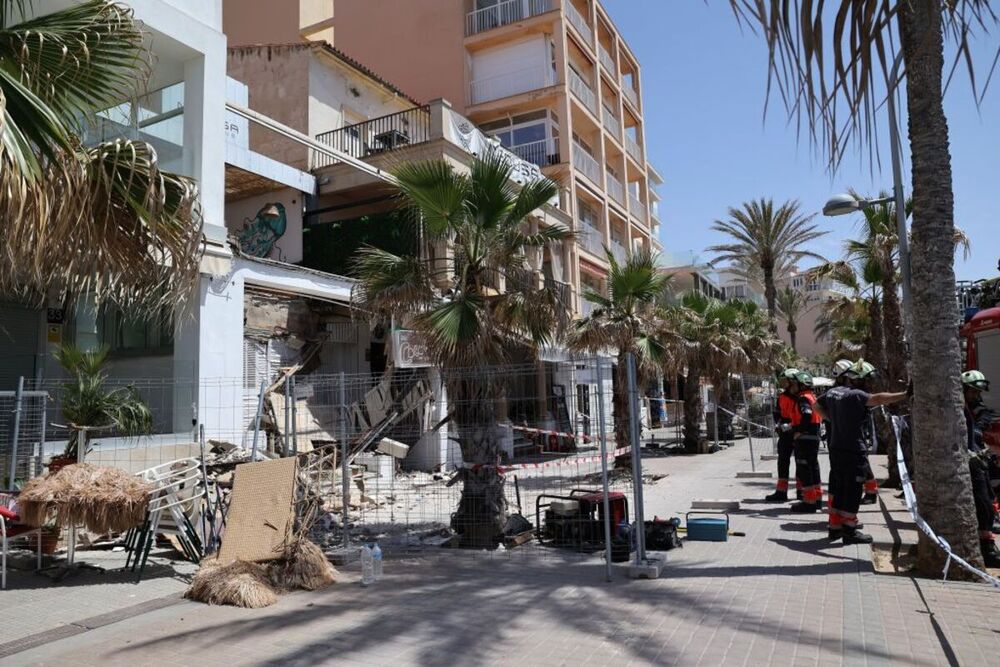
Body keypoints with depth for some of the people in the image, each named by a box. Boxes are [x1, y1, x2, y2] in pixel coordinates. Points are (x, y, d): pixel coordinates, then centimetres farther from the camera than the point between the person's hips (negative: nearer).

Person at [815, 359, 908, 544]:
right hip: (853, 451, -8)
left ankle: (835, 527, 24)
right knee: (853, 491, 0)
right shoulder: (855, 395, -17)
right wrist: (905, 395, -37)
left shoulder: (833, 392, 9)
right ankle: (849, 531, 5)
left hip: (836, 448, 8)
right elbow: (877, 399, -33)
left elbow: (817, 405, 24)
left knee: (838, 489, 16)